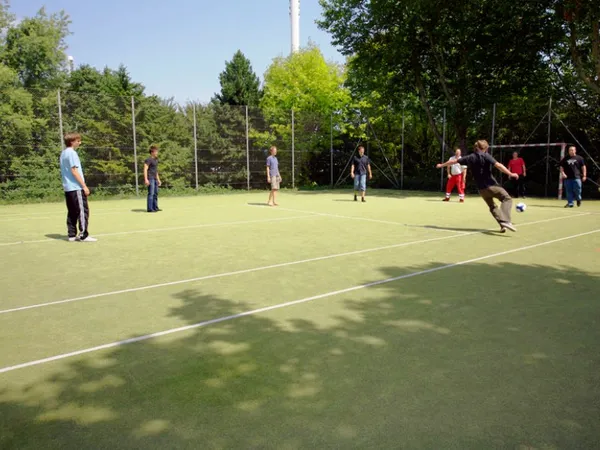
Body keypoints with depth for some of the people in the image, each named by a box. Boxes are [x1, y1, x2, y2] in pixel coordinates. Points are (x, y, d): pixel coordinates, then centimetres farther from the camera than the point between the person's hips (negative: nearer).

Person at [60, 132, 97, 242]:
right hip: (76, 187, -9)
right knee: (83, 211, -6)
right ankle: (84, 235, -5)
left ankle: (72, 235, 12)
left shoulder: (63, 153, 16)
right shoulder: (72, 153, -12)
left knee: (72, 212, 10)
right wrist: (84, 186, -16)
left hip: (68, 187, 9)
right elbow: (74, 171, -17)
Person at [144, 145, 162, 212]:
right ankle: (149, 209, -9)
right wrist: (146, 179, -24)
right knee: (151, 193, -11)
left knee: (156, 193, 11)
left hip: (155, 179, 9)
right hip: (150, 179, -9)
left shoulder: (156, 160, 18)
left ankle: (155, 207, 18)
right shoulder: (148, 160, -10)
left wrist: (158, 179, 23)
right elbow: (145, 169, -16)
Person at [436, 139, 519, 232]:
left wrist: (442, 165, 33)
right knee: (507, 199, -1)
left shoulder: (469, 158, 9)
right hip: (492, 185, -5)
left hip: (481, 189, 5)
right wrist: (510, 174, -19)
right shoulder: (485, 156, -5)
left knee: (492, 207, 18)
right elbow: (498, 165, -18)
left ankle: (503, 225, 3)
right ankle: (505, 221, -23)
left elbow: (453, 161, 19)